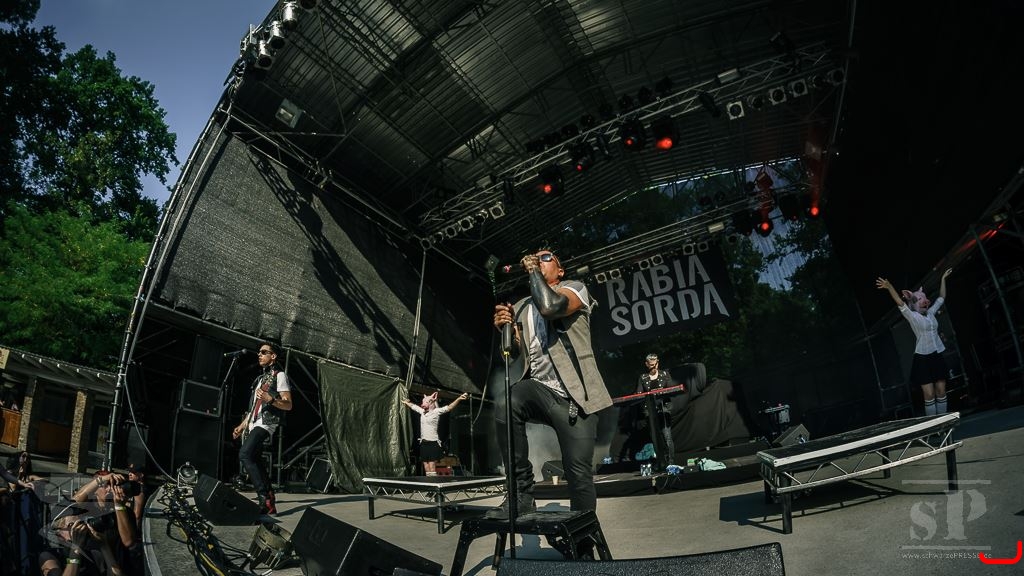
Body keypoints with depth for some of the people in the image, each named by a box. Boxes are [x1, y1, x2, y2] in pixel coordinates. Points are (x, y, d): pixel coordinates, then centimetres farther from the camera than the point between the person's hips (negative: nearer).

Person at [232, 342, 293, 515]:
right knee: (255, 461, 5)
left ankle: (264, 498, -24)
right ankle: (269, 503, 9)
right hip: (253, 424, 9)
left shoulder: (279, 375, -1)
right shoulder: (261, 377, 25)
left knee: (245, 454, -23)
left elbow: (288, 405, -9)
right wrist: (242, 425, 24)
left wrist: (270, 399, -25)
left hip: (266, 423, -9)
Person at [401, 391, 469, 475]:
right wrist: (405, 402, 46)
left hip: (433, 444, -7)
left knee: (432, 471, -11)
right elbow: (413, 406, 30)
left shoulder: (436, 411, -7)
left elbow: (449, 407, -19)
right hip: (423, 444, 7)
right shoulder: (422, 411, 13)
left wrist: (459, 399, -33)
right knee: (427, 471, 7)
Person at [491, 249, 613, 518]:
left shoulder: (575, 287, 2)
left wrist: (533, 270, -8)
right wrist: (502, 326, -5)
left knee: (579, 472, -5)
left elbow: (550, 306, -22)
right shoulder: (520, 308, 18)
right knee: (504, 403, -30)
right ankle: (522, 494, -19)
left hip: (573, 396, -3)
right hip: (539, 388, 3)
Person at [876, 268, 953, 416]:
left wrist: (943, 279, 22)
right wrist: (889, 288, -34)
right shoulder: (912, 317, -6)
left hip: (937, 356, 6)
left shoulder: (931, 313, 12)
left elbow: (941, 298, 21)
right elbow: (900, 303, -21)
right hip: (923, 358, -6)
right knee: (929, 394, -6)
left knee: (941, 392, 7)